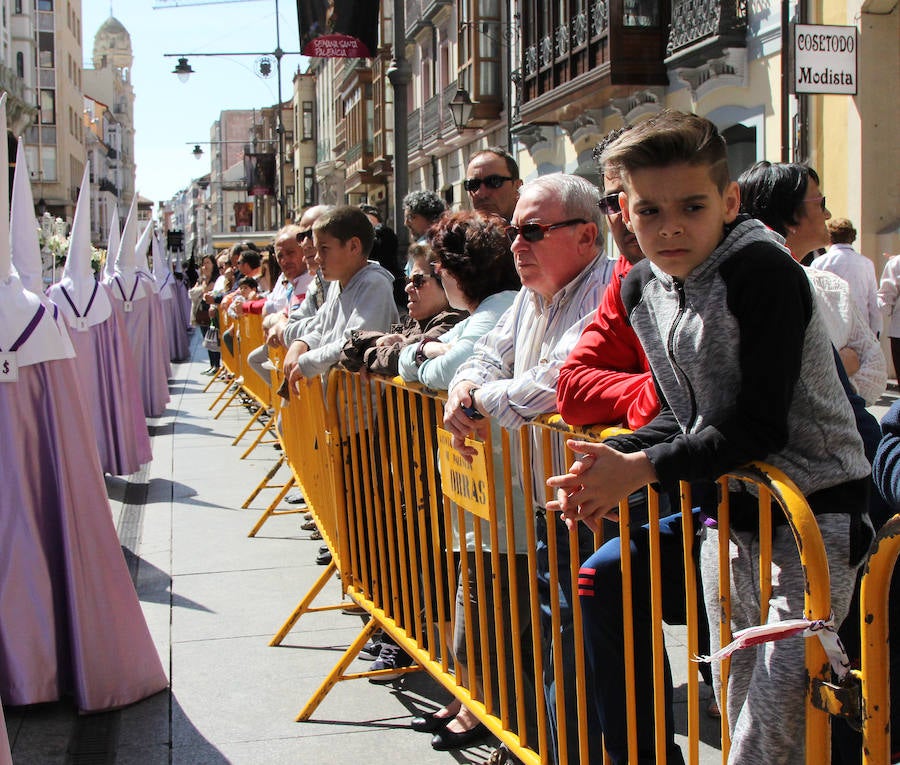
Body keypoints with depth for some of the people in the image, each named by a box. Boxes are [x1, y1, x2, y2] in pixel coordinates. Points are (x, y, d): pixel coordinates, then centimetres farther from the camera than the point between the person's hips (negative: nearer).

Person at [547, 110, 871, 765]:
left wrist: (644, 467, -21)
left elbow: (756, 427, -22)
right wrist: (615, 461, -7)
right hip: (727, 514, 7)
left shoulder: (762, 271, -19)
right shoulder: (642, 287, 4)